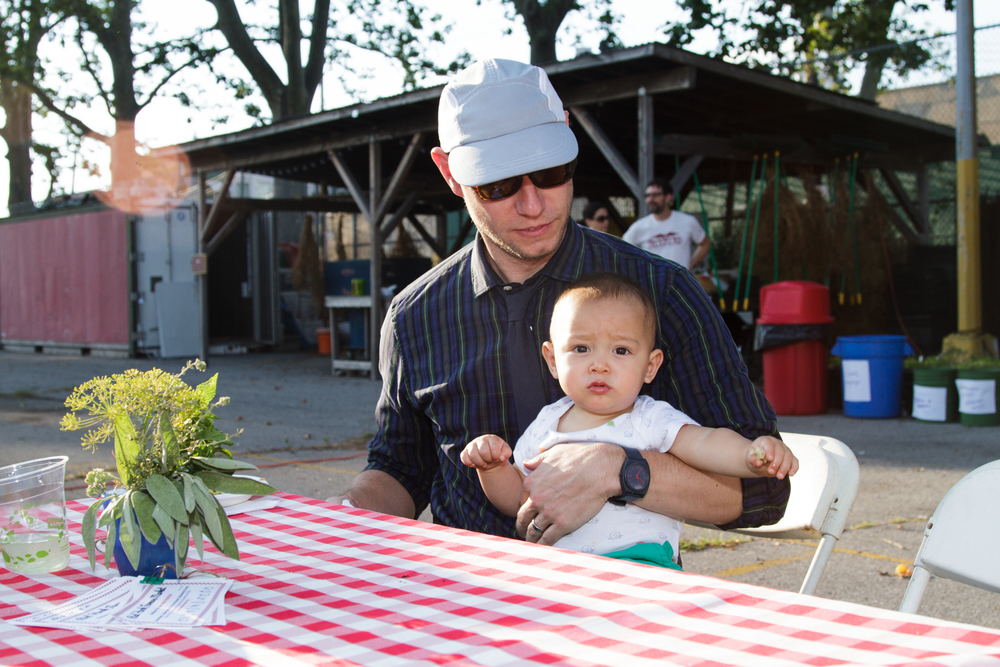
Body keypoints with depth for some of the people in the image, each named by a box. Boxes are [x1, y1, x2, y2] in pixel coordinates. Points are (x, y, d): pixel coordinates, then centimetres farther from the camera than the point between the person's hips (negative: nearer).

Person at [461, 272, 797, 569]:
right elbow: (516, 499, 23)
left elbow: (703, 443, -15)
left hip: (637, 561, -4)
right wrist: (492, 466, 2)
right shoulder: (546, 425, 14)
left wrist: (753, 454, -35)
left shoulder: (652, 420, 4)